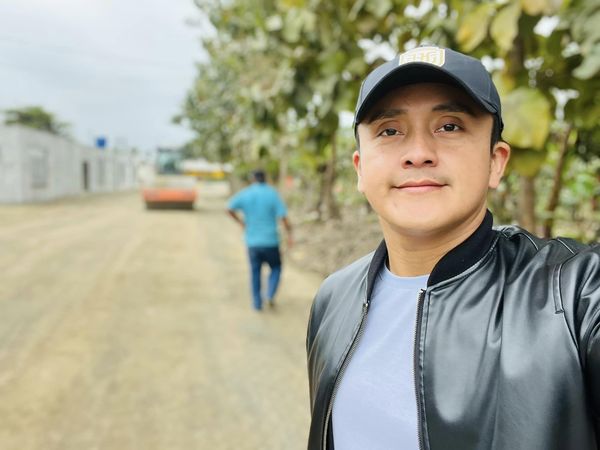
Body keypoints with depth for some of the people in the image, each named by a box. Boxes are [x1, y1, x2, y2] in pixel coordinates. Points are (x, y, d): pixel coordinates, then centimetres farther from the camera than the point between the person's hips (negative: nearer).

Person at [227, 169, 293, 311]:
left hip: (252, 242, 2)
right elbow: (284, 217, -12)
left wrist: (241, 222, 14)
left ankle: (257, 303, 16)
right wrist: (289, 235, -4)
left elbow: (229, 209, 3)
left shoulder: (245, 194, 0)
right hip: (270, 241, -2)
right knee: (276, 268, 16)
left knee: (255, 272, 13)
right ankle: (270, 295, 0)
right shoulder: (273, 194, -7)